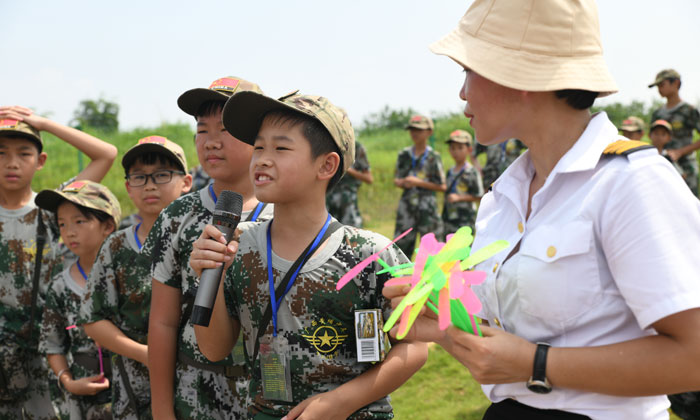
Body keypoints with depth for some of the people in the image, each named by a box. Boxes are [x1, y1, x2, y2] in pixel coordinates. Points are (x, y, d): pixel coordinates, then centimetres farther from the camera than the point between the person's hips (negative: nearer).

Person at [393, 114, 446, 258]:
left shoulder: (433, 157, -2)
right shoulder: (404, 154, 10)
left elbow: (442, 186, -4)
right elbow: (396, 180, 15)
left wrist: (419, 182, -11)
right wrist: (403, 182, -8)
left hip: (427, 205, -4)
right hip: (407, 204, 4)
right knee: (401, 244, 3)